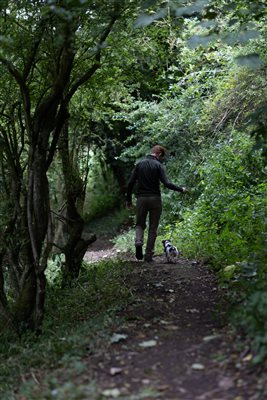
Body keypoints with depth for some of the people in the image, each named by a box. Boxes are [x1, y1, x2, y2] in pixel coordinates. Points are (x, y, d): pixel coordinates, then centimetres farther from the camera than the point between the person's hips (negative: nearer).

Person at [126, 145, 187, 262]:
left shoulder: (139, 164, 6)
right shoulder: (158, 165, -5)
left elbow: (130, 183, 2)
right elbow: (166, 183, -14)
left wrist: (128, 199, 10)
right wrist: (181, 189, -1)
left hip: (141, 198, 3)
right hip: (155, 199, -2)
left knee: (140, 224, 17)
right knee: (153, 228, 7)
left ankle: (138, 242, -13)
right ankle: (148, 255, 6)